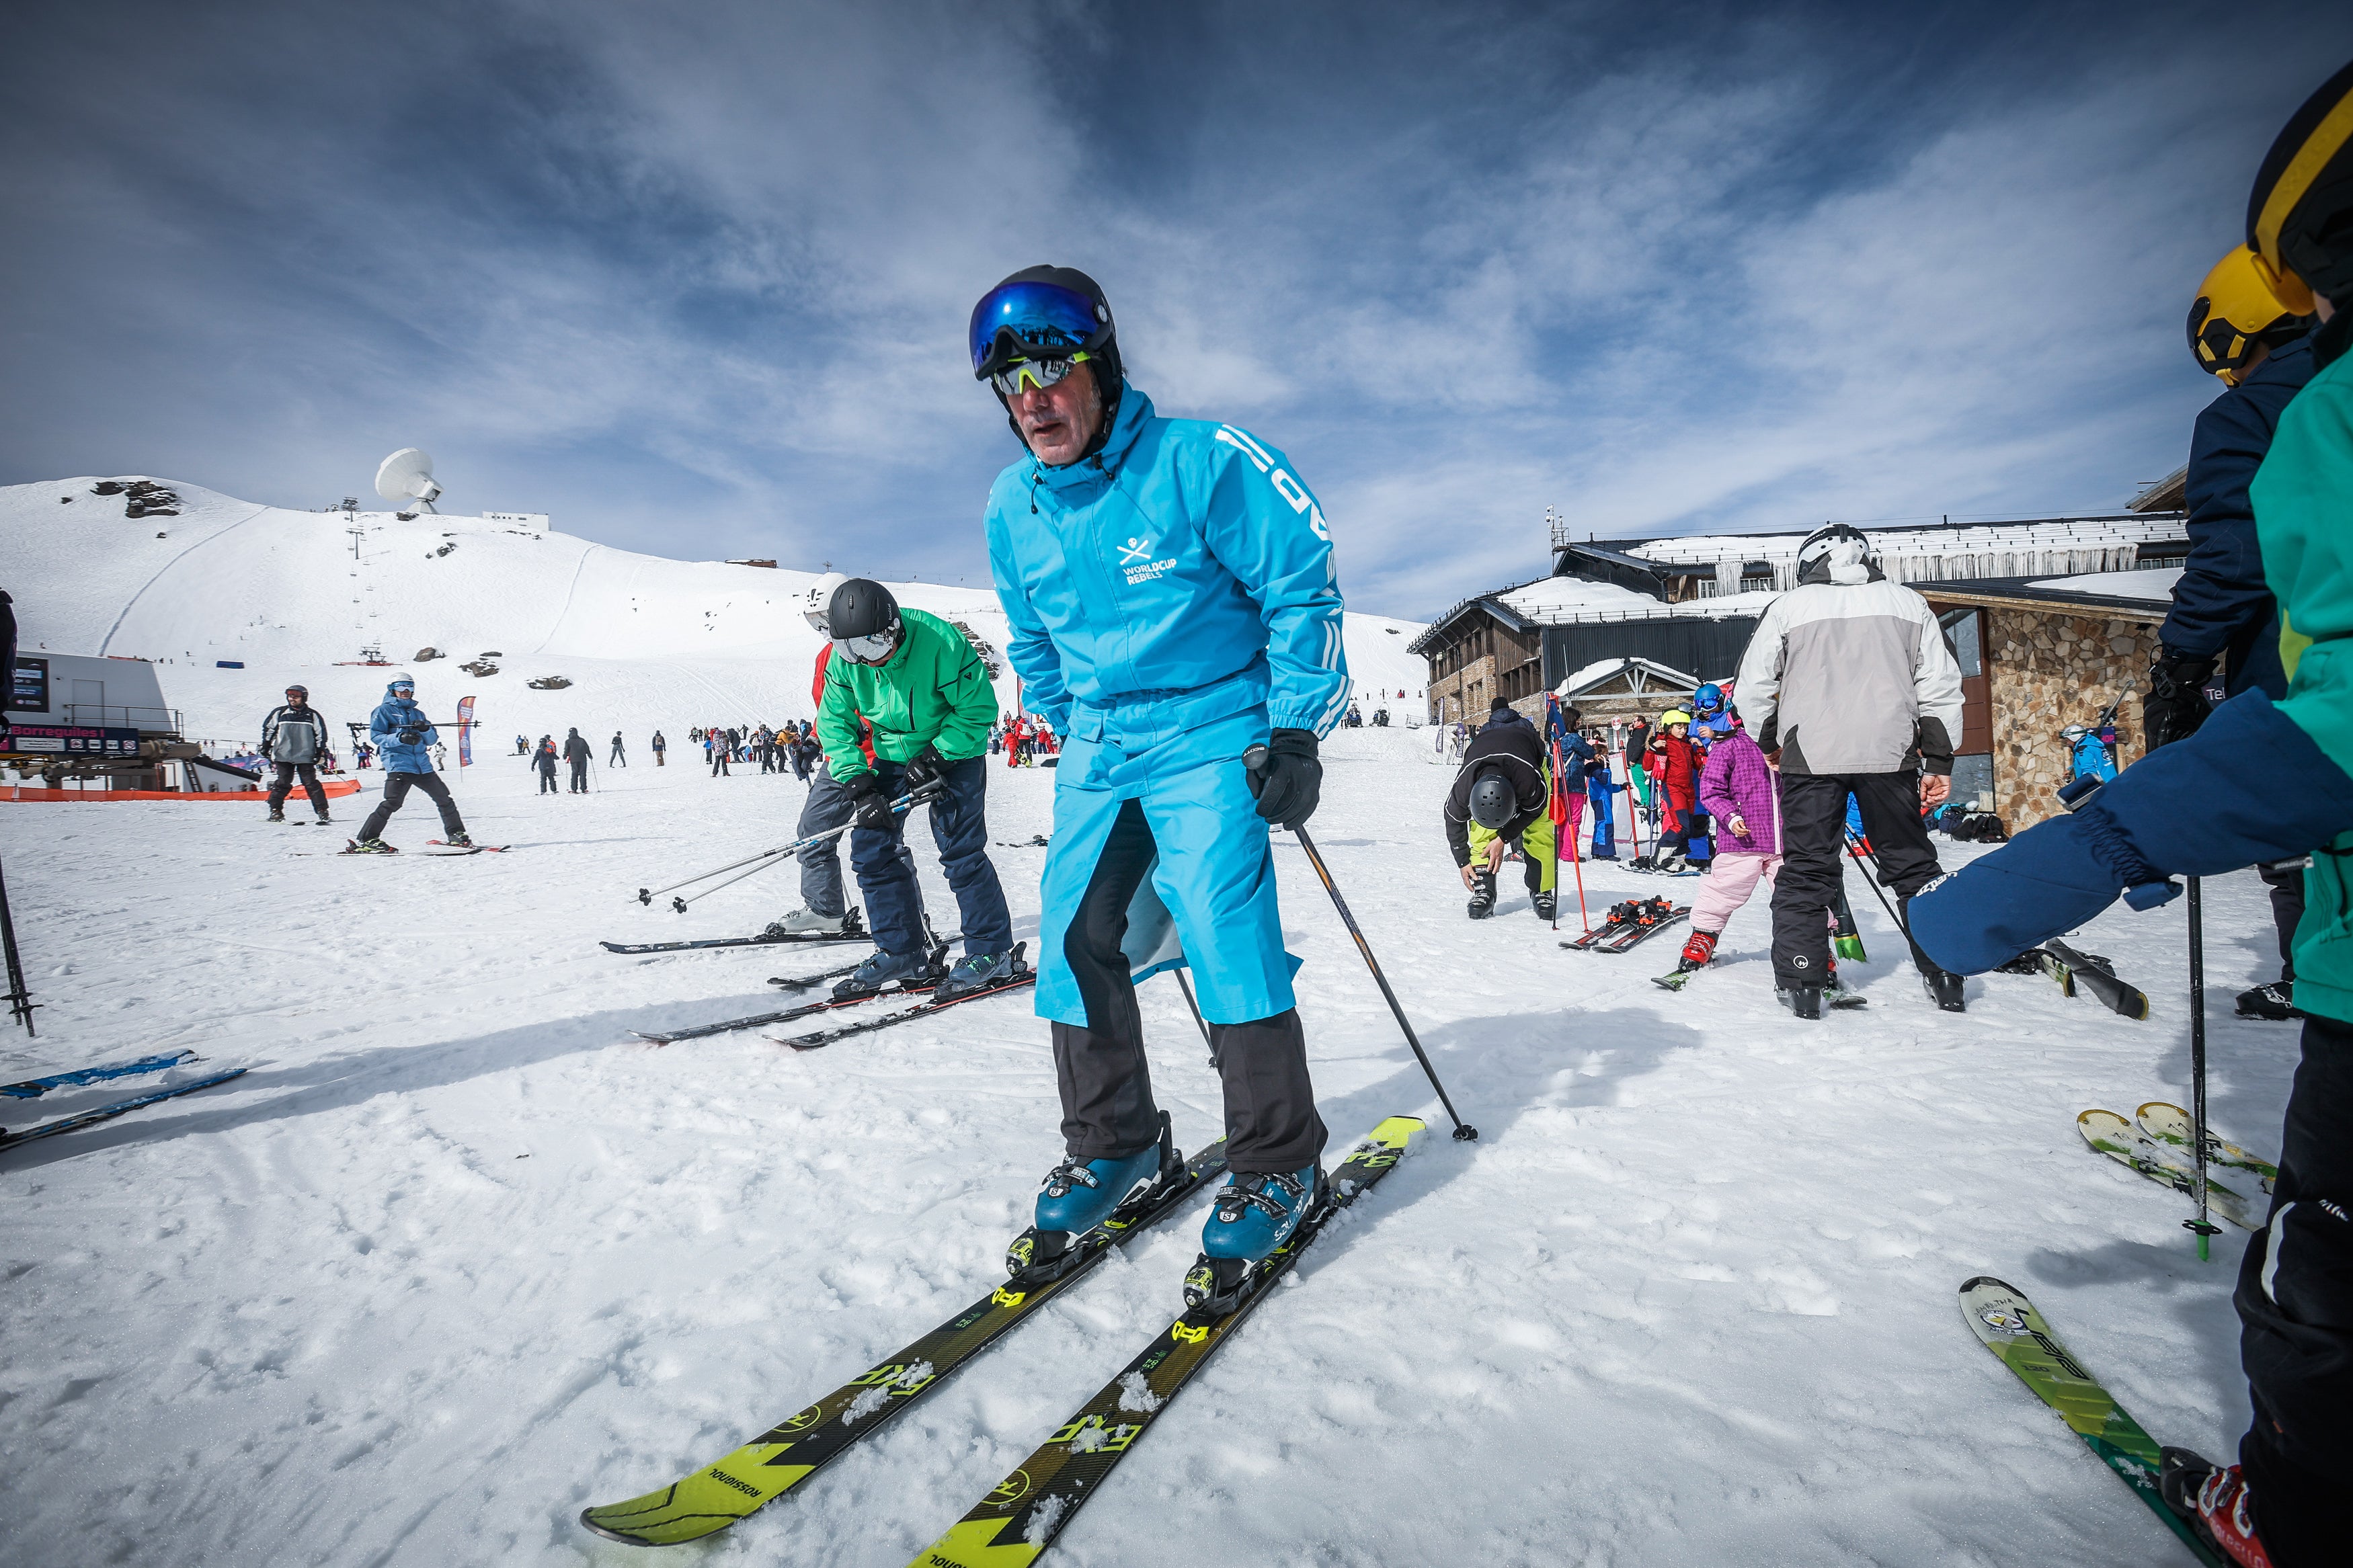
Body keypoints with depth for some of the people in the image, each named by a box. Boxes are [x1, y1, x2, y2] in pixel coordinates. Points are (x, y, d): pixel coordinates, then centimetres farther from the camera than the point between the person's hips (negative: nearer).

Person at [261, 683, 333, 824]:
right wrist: (266, 747, 12)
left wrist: (321, 752, 3)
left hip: (305, 757, -1)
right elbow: (268, 729, 16)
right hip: (283, 756, 1)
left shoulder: (312, 715, 4)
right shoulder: (280, 713, 6)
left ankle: (322, 812, -2)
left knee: (311, 784, -2)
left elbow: (321, 734, 9)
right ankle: (275, 810, 12)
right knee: (283, 784, 1)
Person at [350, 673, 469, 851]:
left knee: (444, 799, 7)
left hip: (422, 765, 6)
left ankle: (455, 834, 19)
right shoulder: (384, 710, 7)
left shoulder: (418, 713, 22)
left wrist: (425, 729, -6)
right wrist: (400, 738, -20)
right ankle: (366, 840, -11)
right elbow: (377, 736, -4)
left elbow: (432, 739, 16)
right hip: (398, 764, -6)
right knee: (393, 802, -18)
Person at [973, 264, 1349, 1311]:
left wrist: (1296, 734, -10)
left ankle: (1277, 1167, 4)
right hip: (1096, 753, 6)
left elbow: (1303, 590, -7)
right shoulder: (1012, 507, 6)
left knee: (1222, 930, -15)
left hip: (1212, 739, -6)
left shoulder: (1201, 464, -12)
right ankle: (1114, 1145, 19)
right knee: (1072, 939, 1)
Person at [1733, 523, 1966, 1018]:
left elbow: (1751, 687, 5)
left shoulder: (1787, 607, 5)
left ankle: (1800, 982, 1)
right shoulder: (1908, 603, 12)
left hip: (1810, 755, -2)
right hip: (1891, 754, 2)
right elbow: (1940, 686, 10)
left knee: (1806, 870, 3)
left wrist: (1769, 742, 19)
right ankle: (1944, 976, 19)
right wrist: (1939, 760, 13)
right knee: (1912, 865, 14)